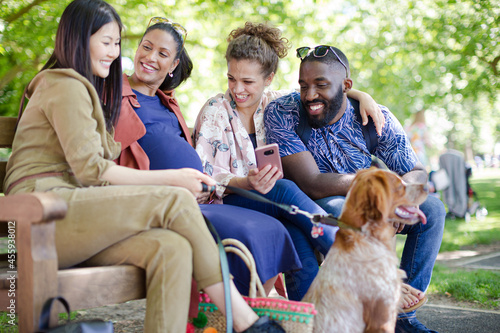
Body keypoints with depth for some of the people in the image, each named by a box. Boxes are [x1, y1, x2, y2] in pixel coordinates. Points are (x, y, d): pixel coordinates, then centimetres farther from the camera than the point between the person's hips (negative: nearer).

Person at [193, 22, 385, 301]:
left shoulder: (276, 104, 8)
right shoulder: (214, 112, -2)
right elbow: (205, 177, -9)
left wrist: (361, 96, -1)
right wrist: (246, 182, -29)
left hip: (274, 204, 3)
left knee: (302, 243, -33)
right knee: (285, 188, -34)